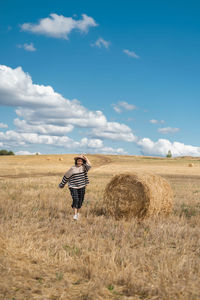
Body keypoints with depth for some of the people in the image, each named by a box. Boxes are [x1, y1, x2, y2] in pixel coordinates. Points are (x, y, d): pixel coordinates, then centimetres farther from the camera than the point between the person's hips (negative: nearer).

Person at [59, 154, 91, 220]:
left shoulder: (83, 167, 0)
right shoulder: (72, 169, -6)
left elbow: (89, 165, -21)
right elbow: (66, 176, 4)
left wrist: (85, 158, -11)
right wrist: (62, 184, 10)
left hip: (81, 187, 3)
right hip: (73, 187, -3)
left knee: (80, 200, 7)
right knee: (75, 199, -17)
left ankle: (78, 213, 29)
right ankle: (75, 214, -13)